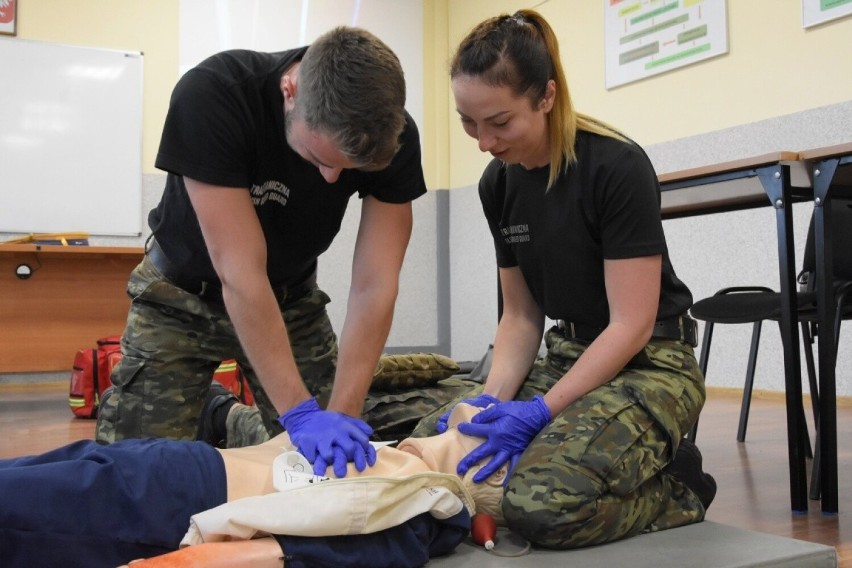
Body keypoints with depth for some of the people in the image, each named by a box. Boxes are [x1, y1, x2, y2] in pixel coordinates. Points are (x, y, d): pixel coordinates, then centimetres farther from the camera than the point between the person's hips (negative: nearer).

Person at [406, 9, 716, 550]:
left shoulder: (616, 166, -19)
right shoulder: (499, 182, 2)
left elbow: (631, 325, -19)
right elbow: (521, 315, 7)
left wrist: (540, 413, -24)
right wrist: (493, 398, -10)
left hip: (649, 364, -7)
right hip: (568, 356, 8)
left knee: (545, 501, -32)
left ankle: (676, 490, 1)